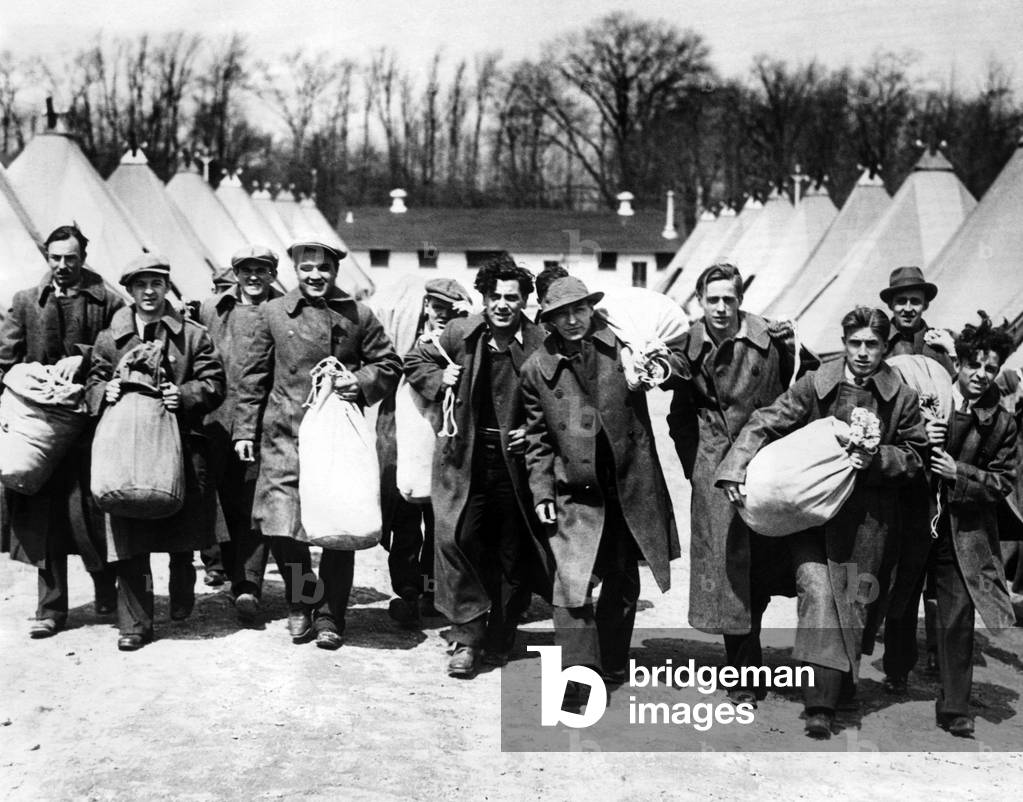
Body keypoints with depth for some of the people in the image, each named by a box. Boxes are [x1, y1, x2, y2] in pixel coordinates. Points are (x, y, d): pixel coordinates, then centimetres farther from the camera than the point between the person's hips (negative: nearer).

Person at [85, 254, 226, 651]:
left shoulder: (192, 335, 5)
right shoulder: (109, 338, 11)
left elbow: (213, 384, 1)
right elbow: (93, 384, 14)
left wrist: (184, 394, -16)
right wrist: (105, 391, -9)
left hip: (181, 444, 0)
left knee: (183, 530, 9)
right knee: (129, 541, -4)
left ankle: (182, 598, 37)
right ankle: (135, 624, 3)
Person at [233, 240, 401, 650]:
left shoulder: (359, 316, 6)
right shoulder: (273, 313, 7)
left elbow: (389, 364, 13)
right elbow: (254, 375, 10)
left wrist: (361, 382, -7)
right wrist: (244, 429, 7)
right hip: (285, 435, 0)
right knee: (280, 526, -8)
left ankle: (329, 614, 18)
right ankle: (299, 602, 17)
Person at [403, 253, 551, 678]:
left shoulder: (540, 344, -7)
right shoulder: (459, 334, 0)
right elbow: (415, 360, 16)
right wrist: (439, 379, -2)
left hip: (515, 458, -1)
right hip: (465, 457, 1)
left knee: (513, 553, 7)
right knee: (455, 536, -11)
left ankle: (499, 640, 22)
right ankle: (467, 635, -1)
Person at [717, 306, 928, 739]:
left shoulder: (902, 398, 0)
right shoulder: (815, 385, -2)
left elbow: (914, 454, 9)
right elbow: (764, 424, -2)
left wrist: (877, 459, -11)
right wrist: (735, 468, -14)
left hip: (866, 516, 1)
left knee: (852, 601, 4)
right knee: (817, 590, -14)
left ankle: (824, 702, 15)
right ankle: (821, 703, -13)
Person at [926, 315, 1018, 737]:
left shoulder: (1002, 423, 1)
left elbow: (1002, 482, -1)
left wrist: (959, 472, -15)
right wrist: (919, 442, -15)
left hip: (966, 531, -1)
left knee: (956, 618, -2)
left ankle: (953, 708, 7)